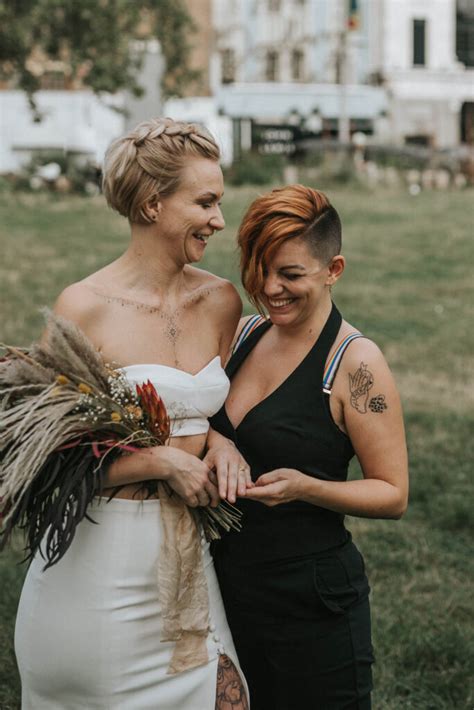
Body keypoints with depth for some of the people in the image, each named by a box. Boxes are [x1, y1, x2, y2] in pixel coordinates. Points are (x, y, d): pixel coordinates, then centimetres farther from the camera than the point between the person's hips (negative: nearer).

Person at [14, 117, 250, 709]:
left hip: (187, 552, 5)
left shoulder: (222, 301, 5)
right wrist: (163, 461, -15)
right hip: (100, 556, -4)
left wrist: (222, 448, -2)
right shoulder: (84, 307, -11)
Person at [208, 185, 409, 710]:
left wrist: (305, 488, -25)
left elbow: (393, 494, -10)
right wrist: (214, 447, -8)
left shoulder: (355, 363, -13)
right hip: (229, 586, 6)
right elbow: (214, 426, 15)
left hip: (312, 601, -6)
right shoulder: (243, 334, 4)